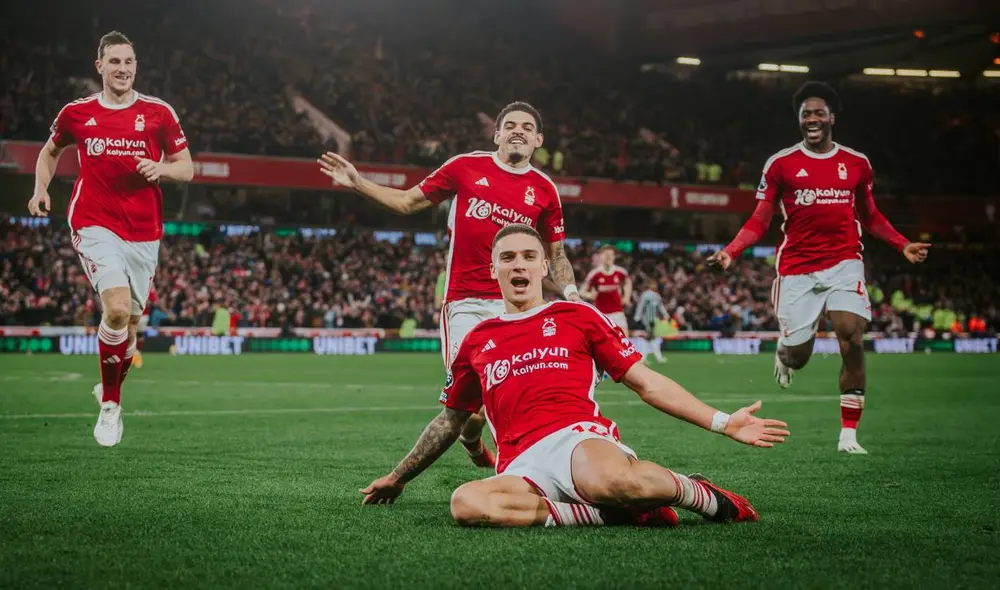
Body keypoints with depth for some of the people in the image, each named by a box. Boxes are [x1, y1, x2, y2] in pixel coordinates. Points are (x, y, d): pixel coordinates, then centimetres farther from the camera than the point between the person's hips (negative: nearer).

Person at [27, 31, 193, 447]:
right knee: (117, 308, -22)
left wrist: (160, 168, -15)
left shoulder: (159, 113, 1)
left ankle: (110, 388, 37)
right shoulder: (76, 113, 4)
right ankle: (110, 404, -5)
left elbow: (187, 169, 5)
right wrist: (41, 189, 6)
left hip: (144, 232, 2)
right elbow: (50, 151, 23)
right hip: (95, 224, -2)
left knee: (129, 322, 8)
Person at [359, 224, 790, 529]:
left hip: (578, 436, -2)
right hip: (522, 467, 3)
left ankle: (704, 495, -10)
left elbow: (647, 384, 14)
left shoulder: (577, 316, 16)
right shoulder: (477, 342, 23)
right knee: (466, 503, -35)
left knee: (606, 481, -43)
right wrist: (398, 477, 40)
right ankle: (616, 511, -23)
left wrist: (723, 423, 6)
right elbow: (450, 420, 35)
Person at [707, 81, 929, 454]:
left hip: (844, 263, 1)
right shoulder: (780, 164, 1)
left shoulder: (857, 163, 8)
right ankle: (785, 353, 42)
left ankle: (849, 435, -8)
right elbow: (759, 221, 2)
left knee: (852, 339, -16)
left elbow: (870, 217, 20)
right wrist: (730, 252, -13)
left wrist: (902, 245, 8)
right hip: (797, 268, -1)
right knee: (797, 355, 0)